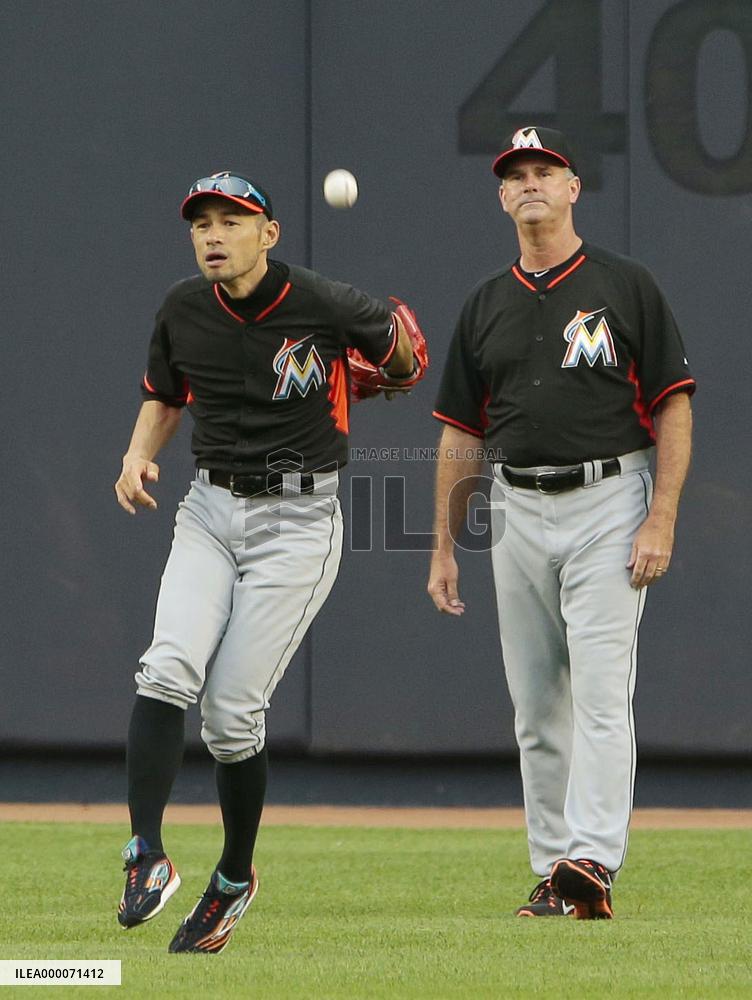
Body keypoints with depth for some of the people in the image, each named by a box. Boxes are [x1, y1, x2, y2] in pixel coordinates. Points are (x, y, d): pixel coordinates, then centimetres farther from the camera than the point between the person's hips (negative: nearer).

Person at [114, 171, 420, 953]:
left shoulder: (328, 308, -11)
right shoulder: (183, 311, 1)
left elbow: (400, 359, 9)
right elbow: (163, 396, 19)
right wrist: (139, 454, 2)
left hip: (298, 519, -4)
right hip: (209, 513, 4)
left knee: (232, 712, -7)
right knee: (168, 669, -21)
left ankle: (235, 878, 14)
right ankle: (146, 855, -22)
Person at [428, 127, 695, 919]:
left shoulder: (625, 287, -1)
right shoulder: (485, 306, 12)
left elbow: (674, 408, -4)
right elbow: (461, 436, 15)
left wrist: (660, 522, -13)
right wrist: (444, 548, 10)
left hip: (608, 504, -5)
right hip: (517, 512, 5)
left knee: (600, 694, -13)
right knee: (535, 707, 6)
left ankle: (592, 862, -20)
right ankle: (552, 872, 12)